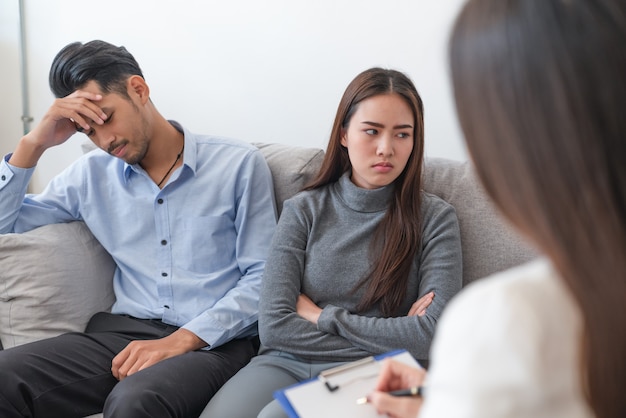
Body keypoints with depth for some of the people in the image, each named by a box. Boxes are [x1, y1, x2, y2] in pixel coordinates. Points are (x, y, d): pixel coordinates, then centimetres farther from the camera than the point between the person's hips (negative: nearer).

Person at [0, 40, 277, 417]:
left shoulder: (239, 164, 1)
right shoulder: (91, 174, 13)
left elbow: (263, 277, -4)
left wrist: (181, 340, -15)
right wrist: (34, 143, 2)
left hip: (216, 341, -4)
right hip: (125, 330, 4)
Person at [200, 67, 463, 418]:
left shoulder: (435, 218, 3)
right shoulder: (304, 210, 7)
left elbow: (432, 336, -8)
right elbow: (274, 326, -3)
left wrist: (323, 317, -3)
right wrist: (388, 338, -6)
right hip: (287, 363, 2)